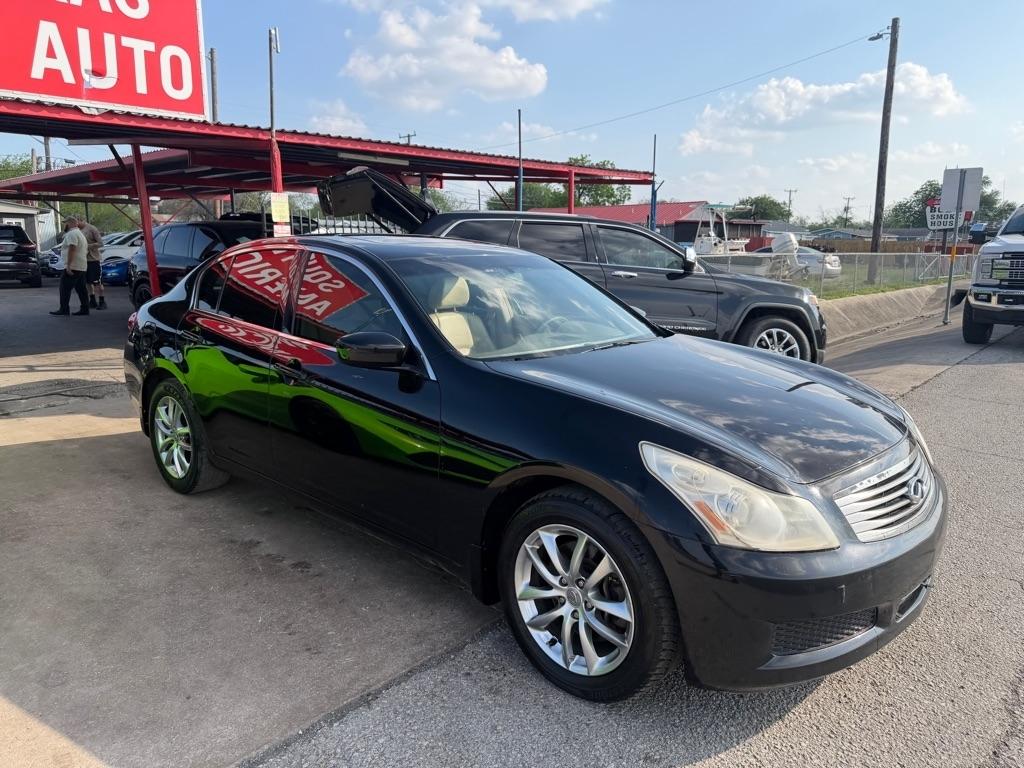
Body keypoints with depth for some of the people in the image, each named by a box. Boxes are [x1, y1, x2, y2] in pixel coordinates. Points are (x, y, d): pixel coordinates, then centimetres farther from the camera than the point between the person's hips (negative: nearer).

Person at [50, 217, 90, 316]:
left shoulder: (72, 234, -11)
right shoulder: (80, 234, 22)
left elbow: (72, 250, -22)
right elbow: (86, 249, 24)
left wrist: (68, 265, -25)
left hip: (73, 267, -10)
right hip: (82, 267, 10)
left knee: (65, 288, -7)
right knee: (81, 289, 9)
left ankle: (64, 309, -8)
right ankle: (85, 309, 9)